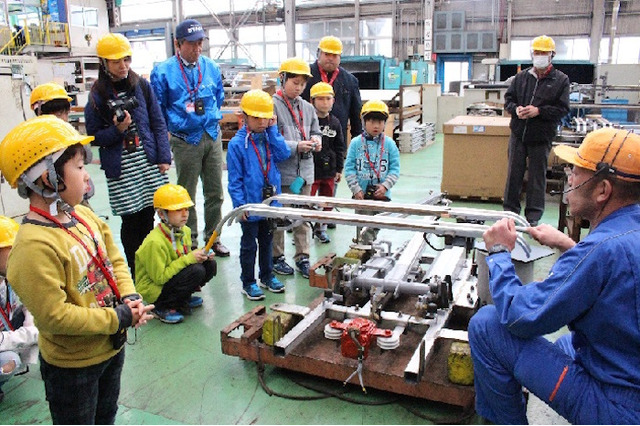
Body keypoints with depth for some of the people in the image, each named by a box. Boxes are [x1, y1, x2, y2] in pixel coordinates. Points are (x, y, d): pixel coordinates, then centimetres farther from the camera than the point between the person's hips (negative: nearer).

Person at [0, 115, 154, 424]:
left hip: (112, 347, 7)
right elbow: (54, 315, -31)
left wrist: (130, 299, -12)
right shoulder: (33, 247, -31)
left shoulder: (83, 216, -4)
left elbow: (115, 260, 5)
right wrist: (119, 318, -25)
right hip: (71, 366, -7)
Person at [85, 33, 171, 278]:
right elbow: (94, 136, 3)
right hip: (120, 169, -2)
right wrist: (117, 130, -15)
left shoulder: (141, 86, 5)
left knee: (148, 216, 7)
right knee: (131, 220, 2)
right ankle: (135, 273, 17)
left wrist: (164, 157, 0)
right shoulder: (97, 95, 0)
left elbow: (158, 124, 6)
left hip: (149, 164, 2)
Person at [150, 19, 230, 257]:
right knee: (187, 195, 7)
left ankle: (213, 237, 26)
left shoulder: (211, 67, 5)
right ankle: (190, 243, 21)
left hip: (213, 136, 4)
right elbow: (158, 109, 1)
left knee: (215, 192, 10)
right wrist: (176, 124, 3)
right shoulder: (163, 72, -7)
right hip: (185, 141, -3)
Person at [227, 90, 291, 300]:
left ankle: (267, 276, 36)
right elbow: (234, 179, -12)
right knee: (249, 245, 9)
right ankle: (248, 283, 22)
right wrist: (240, 204, -16)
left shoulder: (269, 137, 4)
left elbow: (284, 154, -12)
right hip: (250, 205, -5)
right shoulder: (237, 143, -12)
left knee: (267, 241, 20)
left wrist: (273, 130, -10)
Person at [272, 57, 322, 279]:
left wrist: (316, 140, -4)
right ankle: (277, 257, 22)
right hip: (281, 171, -5)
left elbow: (315, 131, 18)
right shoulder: (273, 106, -9)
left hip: (304, 171, 6)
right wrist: (297, 146, -21)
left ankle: (302, 257, 22)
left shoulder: (307, 107, 10)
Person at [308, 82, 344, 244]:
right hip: (310, 169, -5)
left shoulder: (335, 122, 6)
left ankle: (321, 228, 31)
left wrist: (339, 169, 11)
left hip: (329, 170, 5)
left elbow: (340, 148, 12)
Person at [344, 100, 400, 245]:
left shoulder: (389, 144, 1)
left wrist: (385, 185, -13)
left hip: (382, 194, 1)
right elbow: (349, 168, -1)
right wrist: (356, 189, -9)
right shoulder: (356, 143, 0)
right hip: (361, 194, -1)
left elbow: (395, 169, 1)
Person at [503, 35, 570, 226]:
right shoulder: (521, 77, 9)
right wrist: (516, 109, -10)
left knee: (537, 176, 5)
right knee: (514, 173, 9)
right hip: (518, 133, 3)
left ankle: (533, 215, 15)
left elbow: (562, 109, -5)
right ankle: (510, 210, 20)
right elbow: (508, 99, 12)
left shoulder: (561, 80, 0)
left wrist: (539, 111, -17)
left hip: (541, 137, -3)